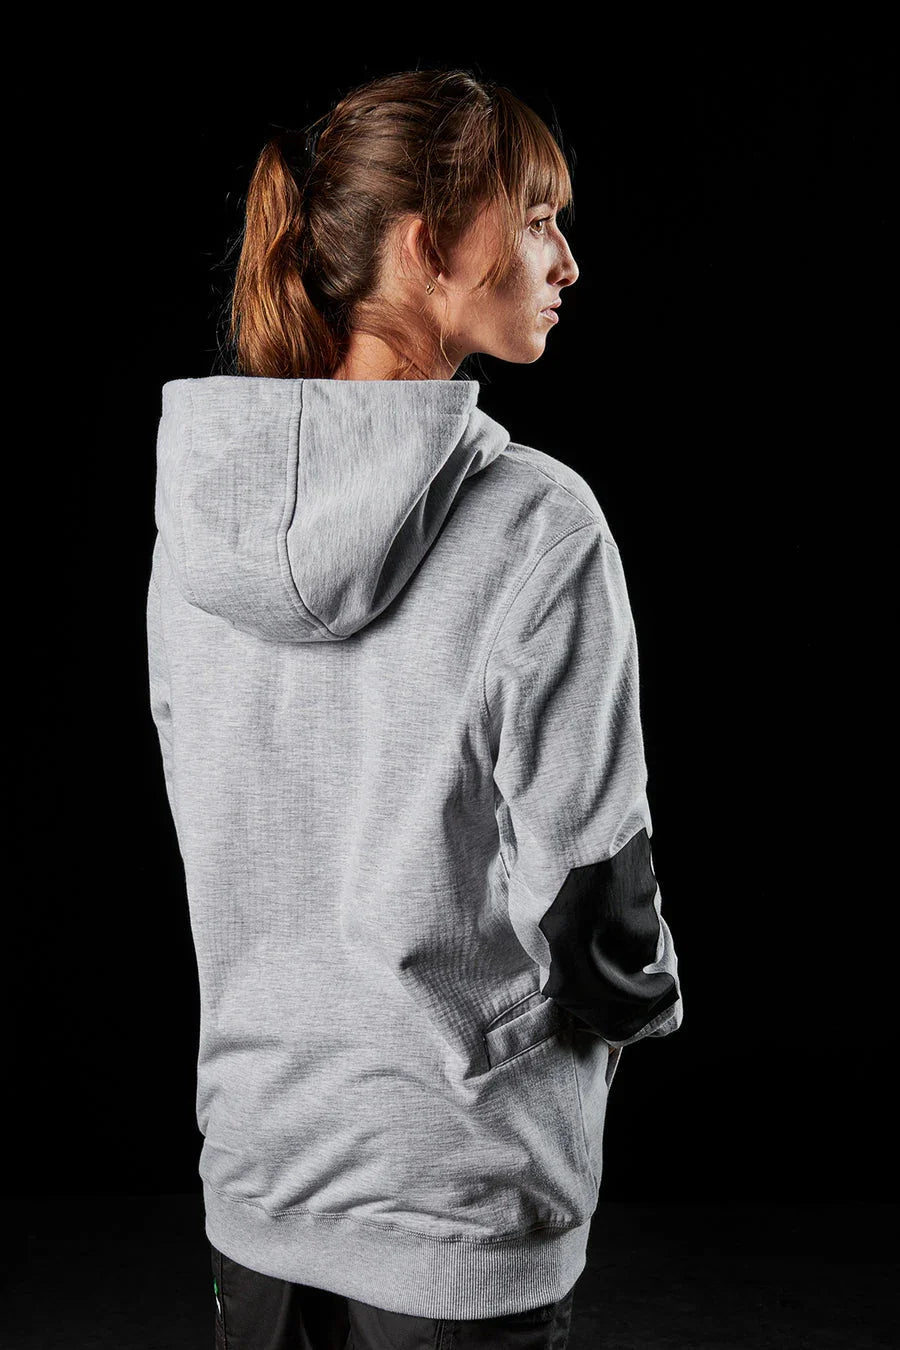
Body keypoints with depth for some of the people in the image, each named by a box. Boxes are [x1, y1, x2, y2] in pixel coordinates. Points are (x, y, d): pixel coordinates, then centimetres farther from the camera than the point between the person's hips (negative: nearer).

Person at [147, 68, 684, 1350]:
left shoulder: (199, 504, -3)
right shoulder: (535, 524, -21)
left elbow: (205, 825, 6)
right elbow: (588, 864, -16)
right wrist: (633, 1008, 6)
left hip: (255, 1159, 5)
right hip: (459, 1194, -5)